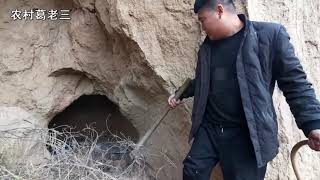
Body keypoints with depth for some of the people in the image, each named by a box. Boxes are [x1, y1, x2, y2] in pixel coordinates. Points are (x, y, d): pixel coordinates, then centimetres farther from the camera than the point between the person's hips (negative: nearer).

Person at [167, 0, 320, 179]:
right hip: (209, 128, 5)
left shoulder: (271, 34, -10)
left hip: (248, 135, -5)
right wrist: (181, 94, 19)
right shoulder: (207, 46, 8)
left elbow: (295, 82, -9)